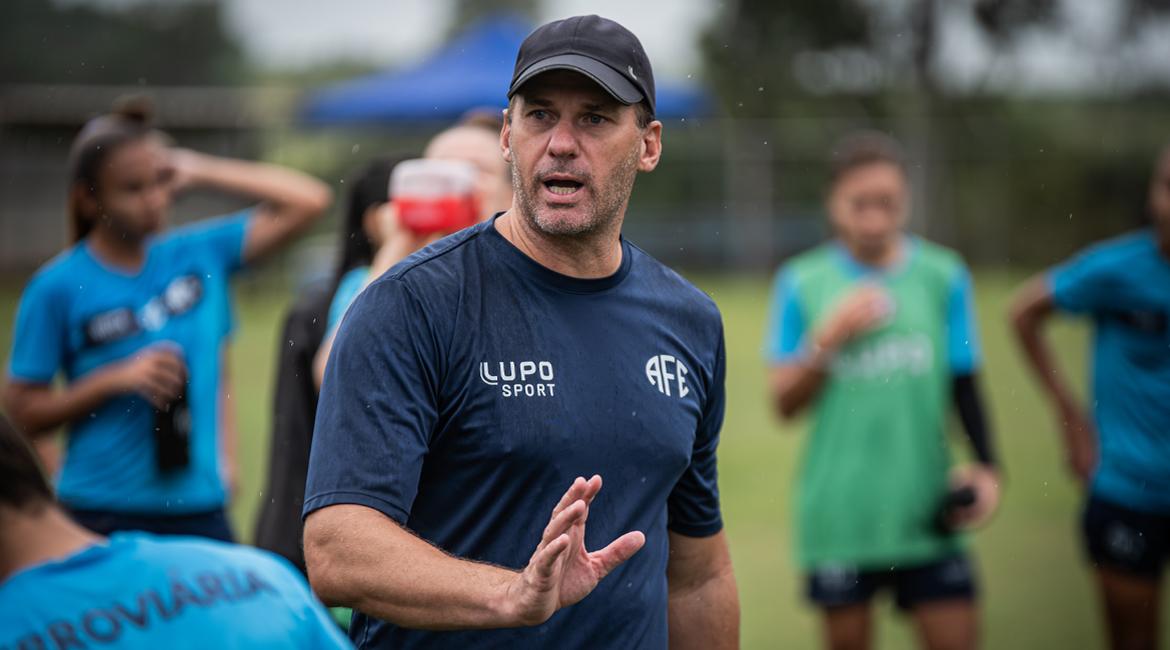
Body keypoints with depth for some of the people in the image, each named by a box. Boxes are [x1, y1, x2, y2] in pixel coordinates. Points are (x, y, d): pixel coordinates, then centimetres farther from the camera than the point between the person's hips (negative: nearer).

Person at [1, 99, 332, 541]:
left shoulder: (199, 254, 7)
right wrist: (118, 378, -13)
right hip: (102, 517, -3)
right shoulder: (58, 287, -3)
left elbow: (308, 202, 6)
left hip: (199, 509, 4)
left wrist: (201, 173, 4)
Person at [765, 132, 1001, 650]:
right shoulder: (802, 283, 1)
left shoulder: (943, 276, 4)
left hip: (925, 510, 1)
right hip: (837, 511, -1)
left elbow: (965, 385, 8)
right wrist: (827, 339, -13)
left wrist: (985, 466, -5)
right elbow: (784, 402, 2)